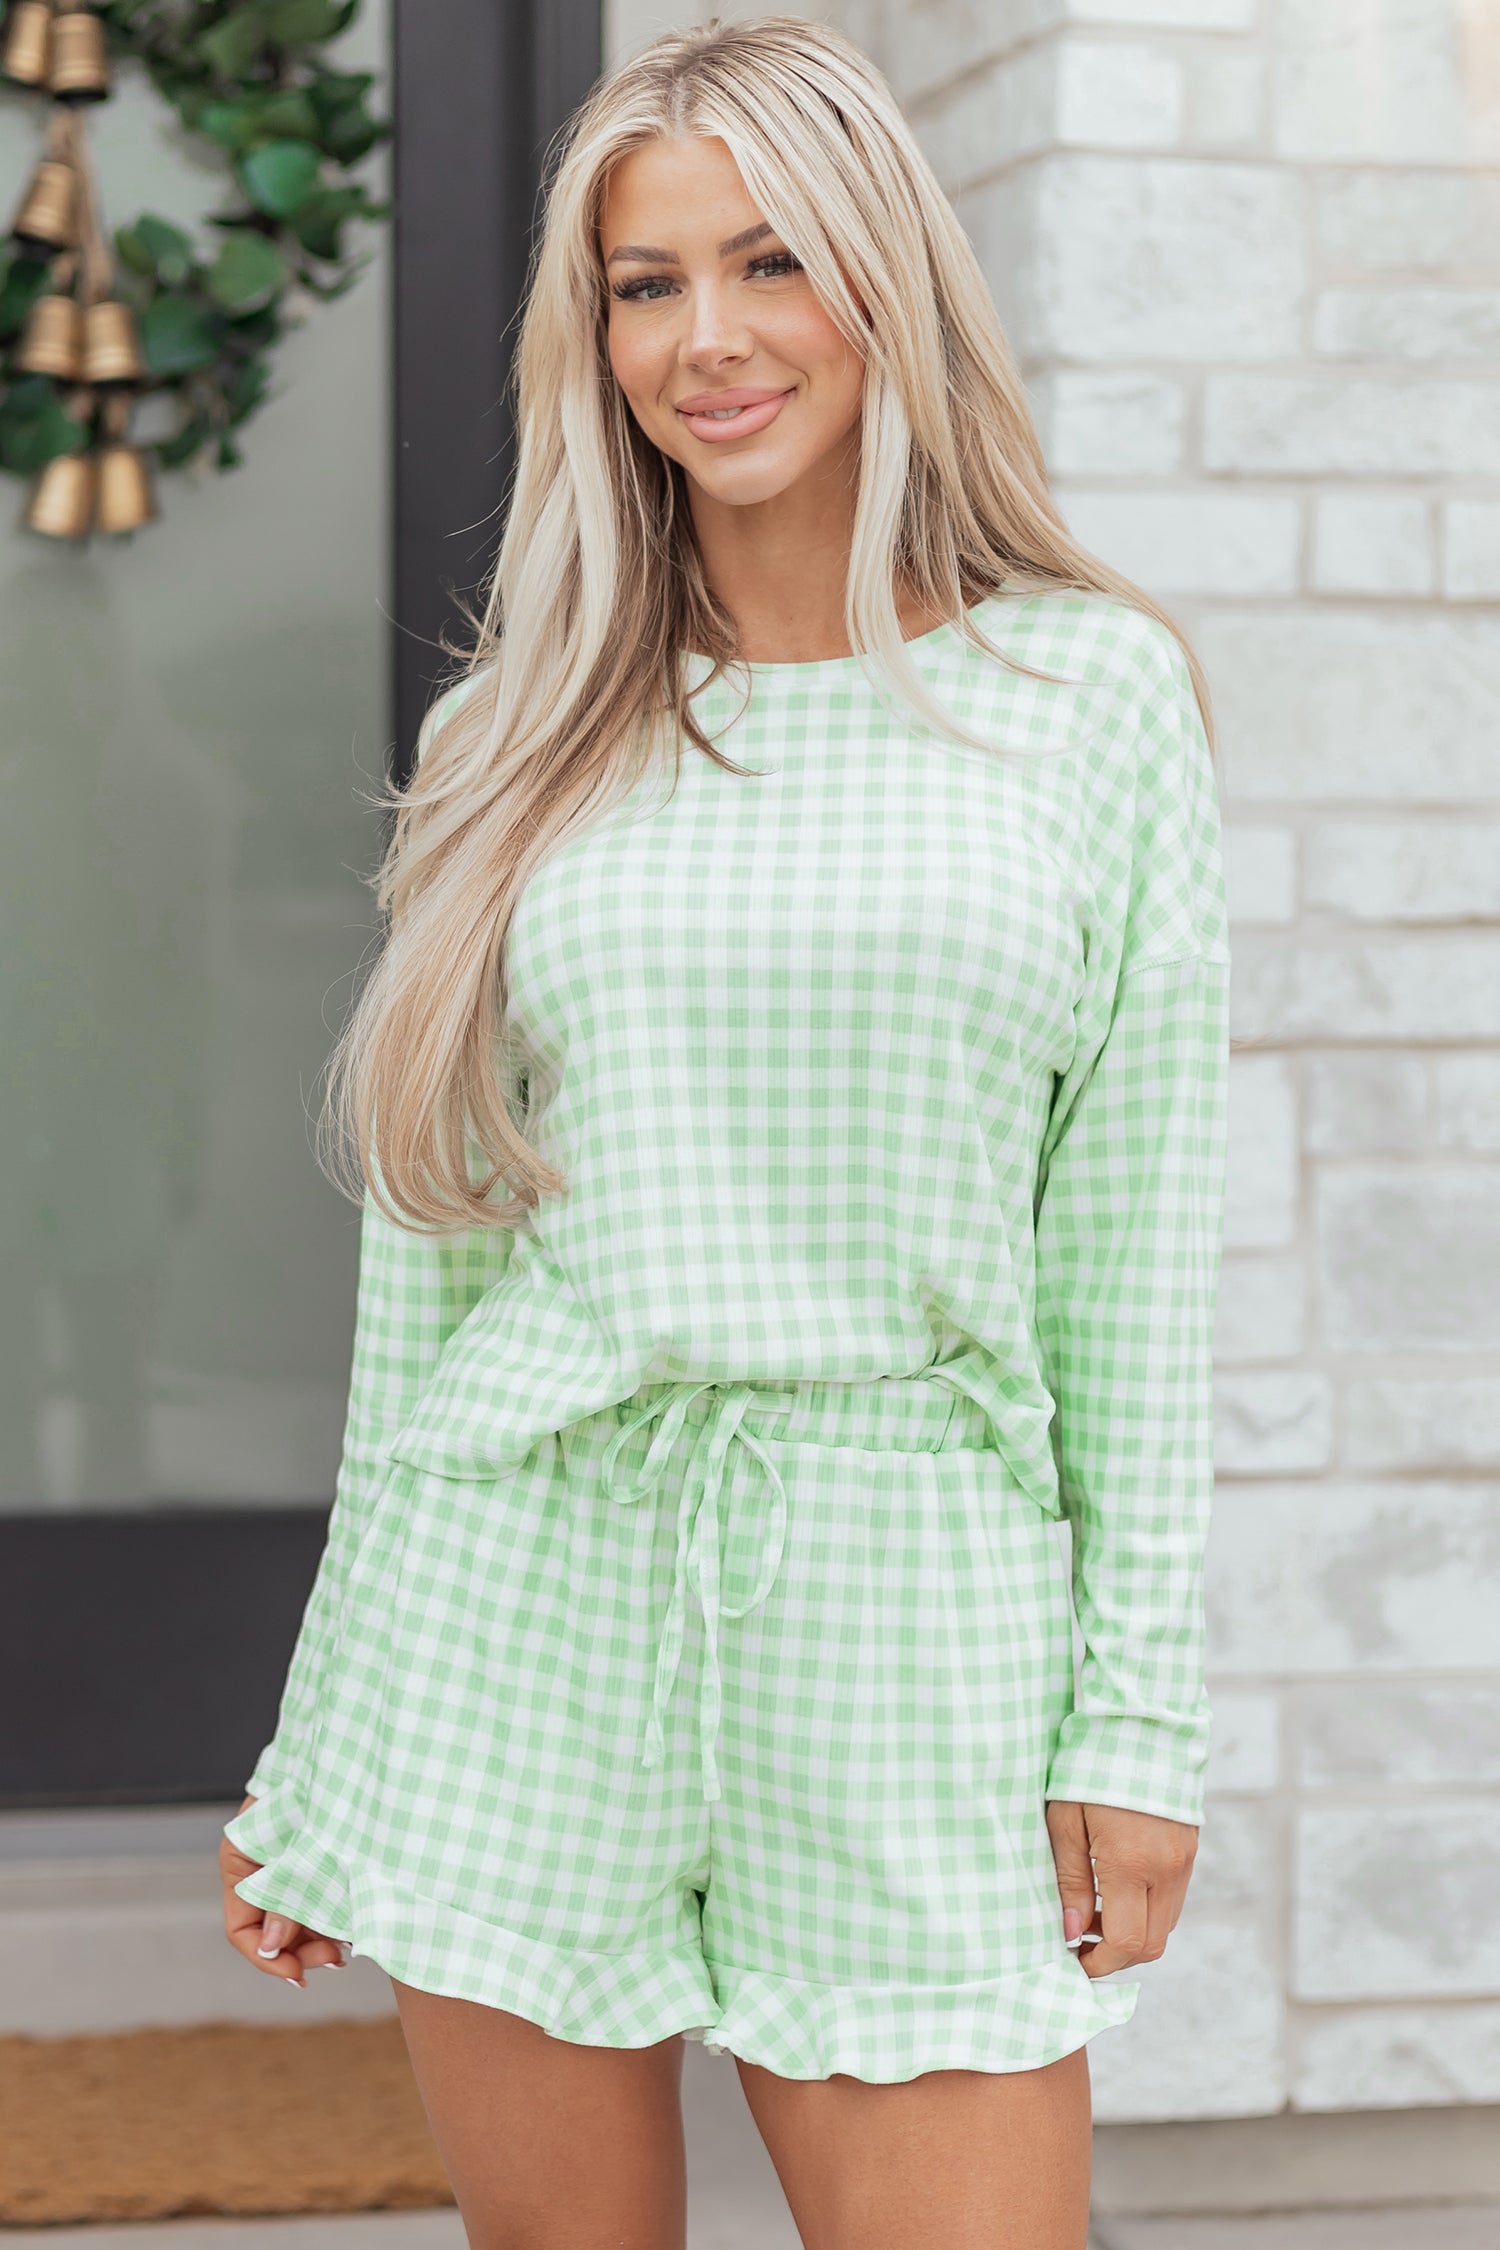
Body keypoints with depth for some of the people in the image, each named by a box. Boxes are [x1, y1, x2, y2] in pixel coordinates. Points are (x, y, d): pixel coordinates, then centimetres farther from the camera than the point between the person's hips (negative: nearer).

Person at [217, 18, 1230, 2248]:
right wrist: (321, 1749, 10)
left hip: (901, 1606, -1)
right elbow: (429, 1258, 10)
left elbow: (1136, 1233, 2)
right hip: (526, 1592, 2)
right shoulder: (517, 745, 7)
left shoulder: (1093, 695, 3)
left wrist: (1141, 1704, -3)